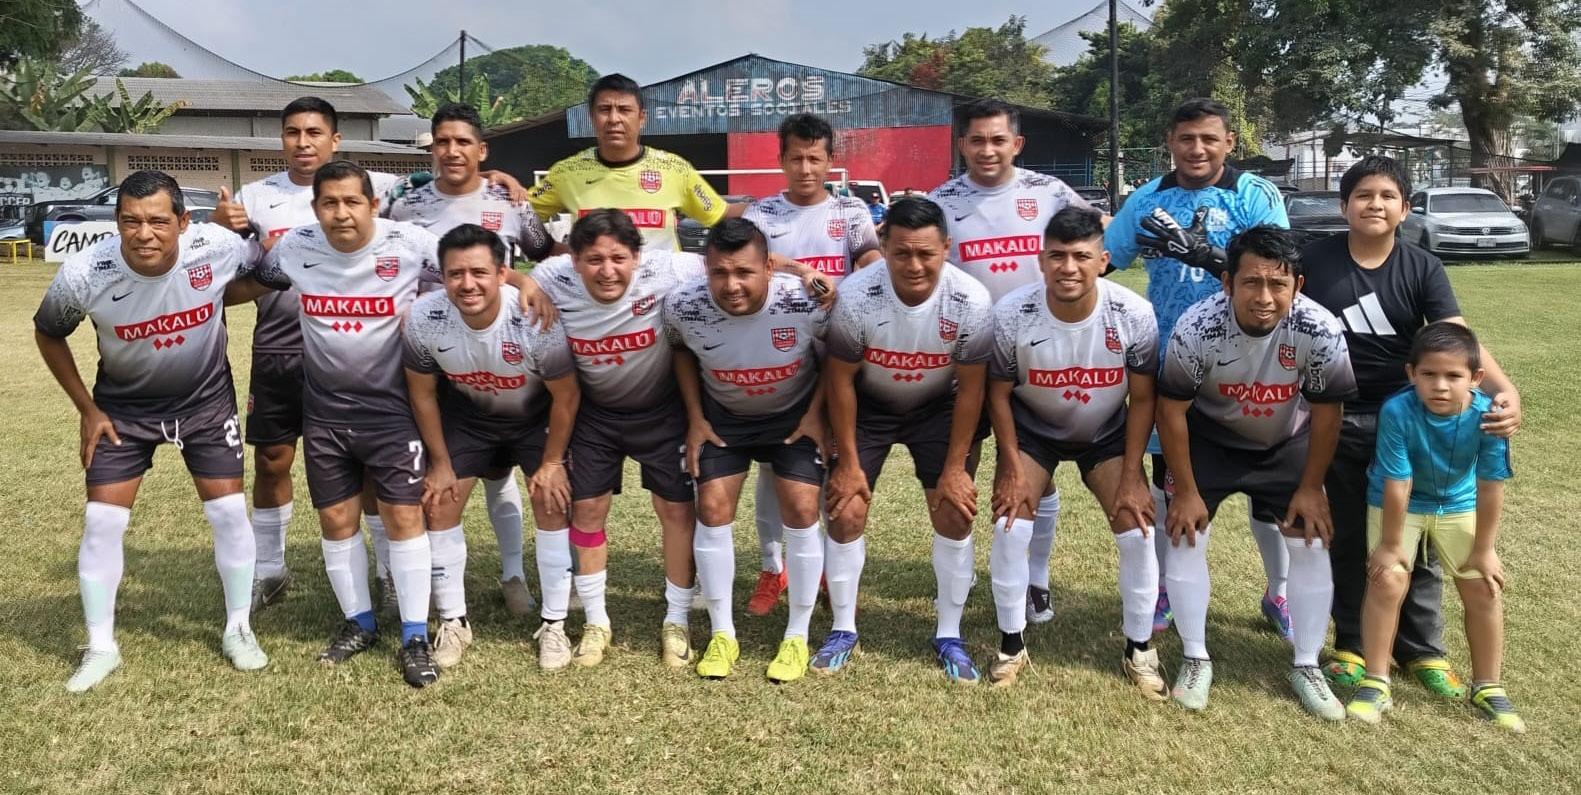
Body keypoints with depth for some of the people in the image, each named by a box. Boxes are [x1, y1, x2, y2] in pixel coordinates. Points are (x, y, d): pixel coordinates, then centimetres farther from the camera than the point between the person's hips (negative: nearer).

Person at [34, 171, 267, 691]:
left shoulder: (218, 247, -28)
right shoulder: (83, 275, -27)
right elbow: (47, 334, -4)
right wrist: (87, 408, -3)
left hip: (206, 399, 0)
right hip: (124, 406, 0)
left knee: (229, 512, -1)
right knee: (101, 521, -2)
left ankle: (238, 630, 18)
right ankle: (101, 647, 16)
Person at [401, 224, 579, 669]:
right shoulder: (424, 319, -28)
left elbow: (566, 396, -20)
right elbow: (422, 394, -9)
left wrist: (551, 463, -12)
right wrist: (440, 463, -4)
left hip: (537, 416, -2)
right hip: (468, 414, 3)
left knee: (552, 506, -10)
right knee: (439, 505, -2)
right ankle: (453, 623, 15)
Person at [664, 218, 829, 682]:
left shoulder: (808, 302, -31)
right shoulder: (683, 306, -27)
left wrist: (816, 413, -14)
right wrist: (695, 419, -5)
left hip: (794, 413, -1)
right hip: (723, 415, 1)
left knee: (801, 512, -8)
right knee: (712, 509, -5)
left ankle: (798, 637, 9)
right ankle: (722, 634, 12)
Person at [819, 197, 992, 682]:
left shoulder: (971, 301, -27)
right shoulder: (856, 296, -29)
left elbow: (970, 389, -15)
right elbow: (839, 380, -16)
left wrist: (955, 469, -12)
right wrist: (848, 462, -11)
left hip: (938, 408, 1)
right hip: (868, 405, 0)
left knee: (955, 513, -6)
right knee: (846, 512, -5)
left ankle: (949, 636, 12)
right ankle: (843, 631, 14)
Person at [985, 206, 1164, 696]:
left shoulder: (1133, 316, -26)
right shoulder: (1011, 315, -28)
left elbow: (1142, 399, -13)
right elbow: (999, 394, -12)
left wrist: (1131, 477, -14)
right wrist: (1012, 468, -12)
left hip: (1107, 433, 1)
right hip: (1032, 429, 0)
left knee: (1137, 530, -9)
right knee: (1009, 526, -13)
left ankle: (1139, 650, 12)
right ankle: (1011, 645, 7)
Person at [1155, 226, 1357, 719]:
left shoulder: (1321, 331, -29)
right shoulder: (1197, 327, -33)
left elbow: (1326, 411, -13)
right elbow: (1172, 408, -19)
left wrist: (1310, 487, -6)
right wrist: (1186, 491, -14)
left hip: (1287, 442, 1)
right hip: (1209, 437, -1)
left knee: (1311, 542, -2)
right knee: (1185, 533, -8)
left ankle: (1307, 667, 16)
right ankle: (1196, 660, 9)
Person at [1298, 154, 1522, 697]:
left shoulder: (1422, 269, -7)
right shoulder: (1315, 261, -7)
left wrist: (1504, 388, -36)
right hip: (1340, 422, 0)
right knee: (1348, 539, 10)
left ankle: (1421, 649, 23)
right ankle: (1350, 645, 24)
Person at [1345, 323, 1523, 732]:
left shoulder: (1488, 415, -29)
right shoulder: (1397, 411, -34)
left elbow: (1490, 487, -18)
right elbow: (1398, 484, -26)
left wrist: (1484, 548, -9)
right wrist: (1391, 544, -16)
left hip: (1459, 505, 2)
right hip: (1398, 503, -2)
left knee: (1484, 588, 2)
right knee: (1387, 581, -12)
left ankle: (1487, 688, 23)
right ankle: (1375, 684, 3)